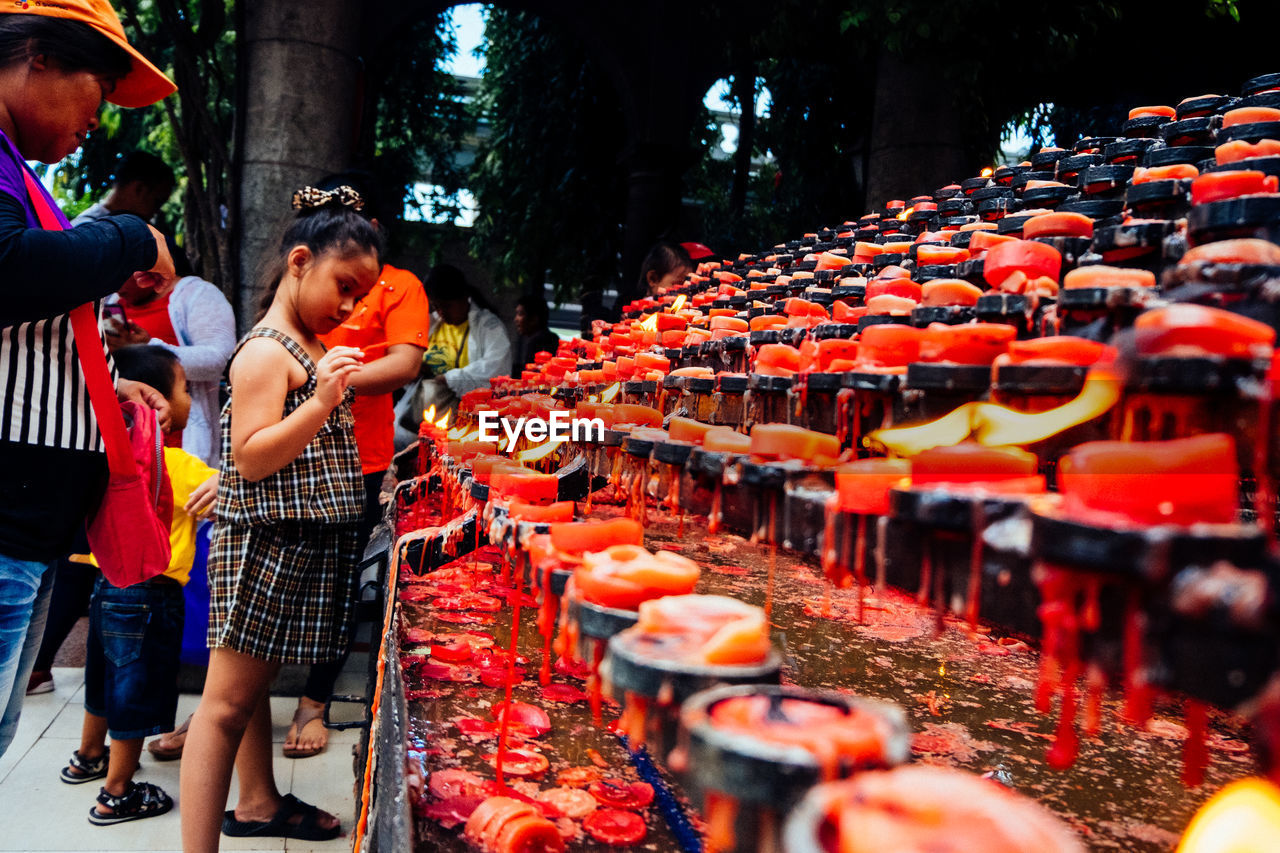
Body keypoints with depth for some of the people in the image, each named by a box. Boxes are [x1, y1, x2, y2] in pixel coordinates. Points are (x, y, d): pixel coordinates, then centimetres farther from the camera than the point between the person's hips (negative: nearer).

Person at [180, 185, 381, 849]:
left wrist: (335, 392, 14)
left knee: (254, 683, 22)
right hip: (265, 545, -10)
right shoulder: (266, 351, -15)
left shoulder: (308, 346, 15)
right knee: (228, 699, -4)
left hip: (306, 543, 10)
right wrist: (322, 402, -29)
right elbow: (251, 458, -22)